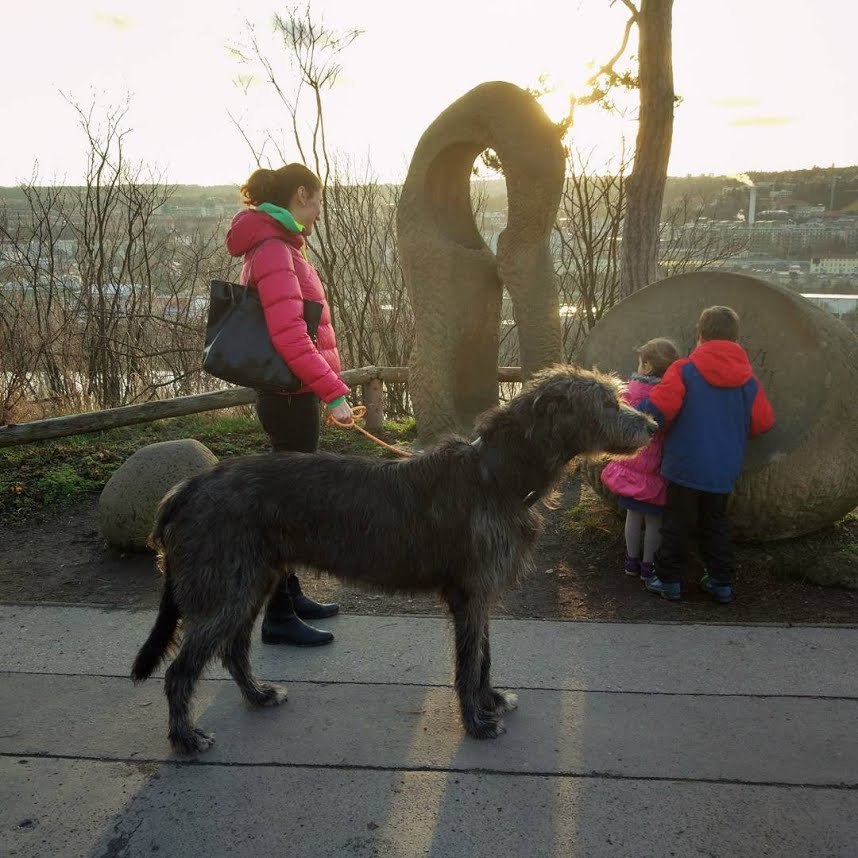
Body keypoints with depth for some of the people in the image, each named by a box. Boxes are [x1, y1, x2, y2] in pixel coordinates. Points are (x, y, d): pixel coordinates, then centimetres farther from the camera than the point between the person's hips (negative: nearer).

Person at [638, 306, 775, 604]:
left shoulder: (684, 370, -13)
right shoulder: (749, 380, 0)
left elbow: (657, 408, -22)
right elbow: (763, 422, 4)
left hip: (684, 465, -4)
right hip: (724, 469, 4)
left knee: (677, 523, 8)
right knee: (716, 523, 18)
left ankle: (668, 580, 16)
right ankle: (721, 583, 22)